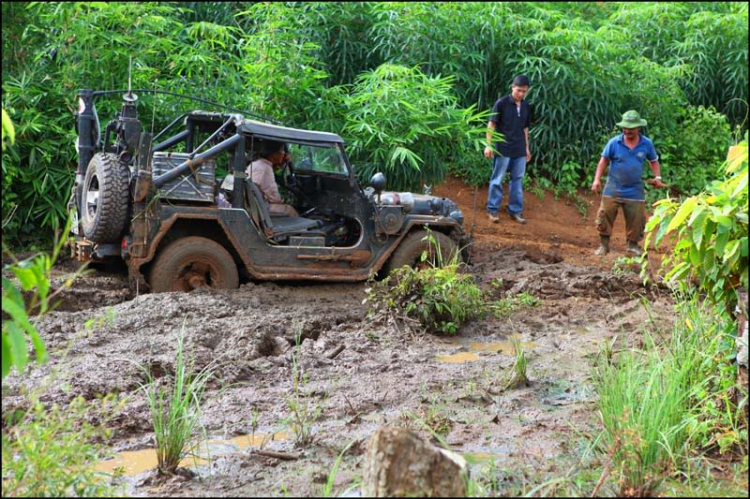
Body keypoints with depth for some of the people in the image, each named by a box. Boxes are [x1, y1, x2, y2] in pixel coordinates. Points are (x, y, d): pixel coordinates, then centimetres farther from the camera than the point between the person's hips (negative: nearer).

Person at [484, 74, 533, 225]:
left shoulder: (526, 107, 8)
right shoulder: (502, 103, -8)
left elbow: (525, 128, 16)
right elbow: (491, 125, -7)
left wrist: (527, 148, 16)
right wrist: (489, 145, -13)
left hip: (519, 150, 5)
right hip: (503, 148, -5)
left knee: (518, 180, 9)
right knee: (497, 180, 2)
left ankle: (515, 210, 18)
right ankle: (492, 210, 10)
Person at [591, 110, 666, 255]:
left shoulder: (647, 144, -3)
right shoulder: (614, 143, -9)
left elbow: (654, 161, 11)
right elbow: (604, 161, -1)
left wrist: (657, 177, -2)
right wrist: (597, 179, -11)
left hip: (635, 191, 1)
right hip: (613, 190, -1)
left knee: (636, 220, 8)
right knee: (605, 217, 2)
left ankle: (633, 246, 27)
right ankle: (604, 245, 17)